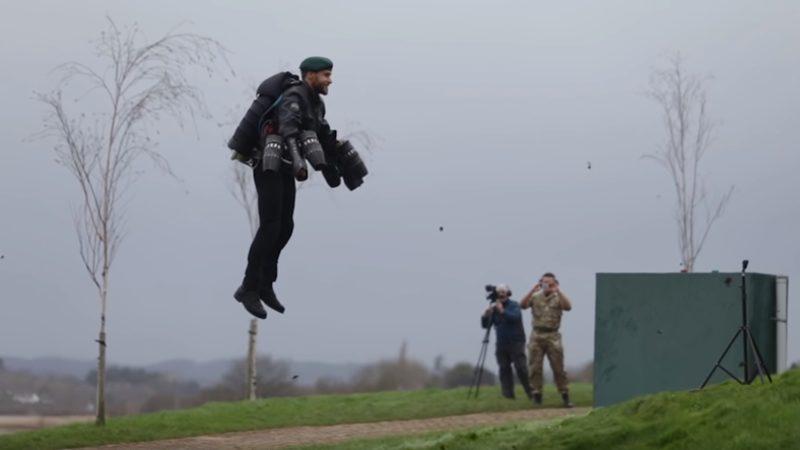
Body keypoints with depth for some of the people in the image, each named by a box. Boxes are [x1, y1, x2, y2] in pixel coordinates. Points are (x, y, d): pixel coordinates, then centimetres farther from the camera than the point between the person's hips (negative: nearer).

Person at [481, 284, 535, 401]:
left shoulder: (514, 305, -3)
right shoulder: (494, 308, 9)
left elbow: (515, 317, -23)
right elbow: (485, 325, 5)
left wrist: (502, 311, -32)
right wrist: (486, 314, -14)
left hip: (516, 342, -5)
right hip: (501, 344, 5)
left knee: (521, 368, -12)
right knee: (504, 369, 0)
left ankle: (531, 394, -5)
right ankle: (508, 395, 3)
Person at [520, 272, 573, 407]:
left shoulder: (558, 297, 5)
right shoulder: (535, 297, 7)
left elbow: (568, 306, -15)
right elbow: (523, 305, -10)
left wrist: (557, 290, -18)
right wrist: (533, 290, -17)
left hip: (553, 336, -1)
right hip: (537, 335, 1)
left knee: (558, 367, -2)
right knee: (535, 367, 1)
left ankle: (565, 396, 3)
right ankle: (536, 395, 7)